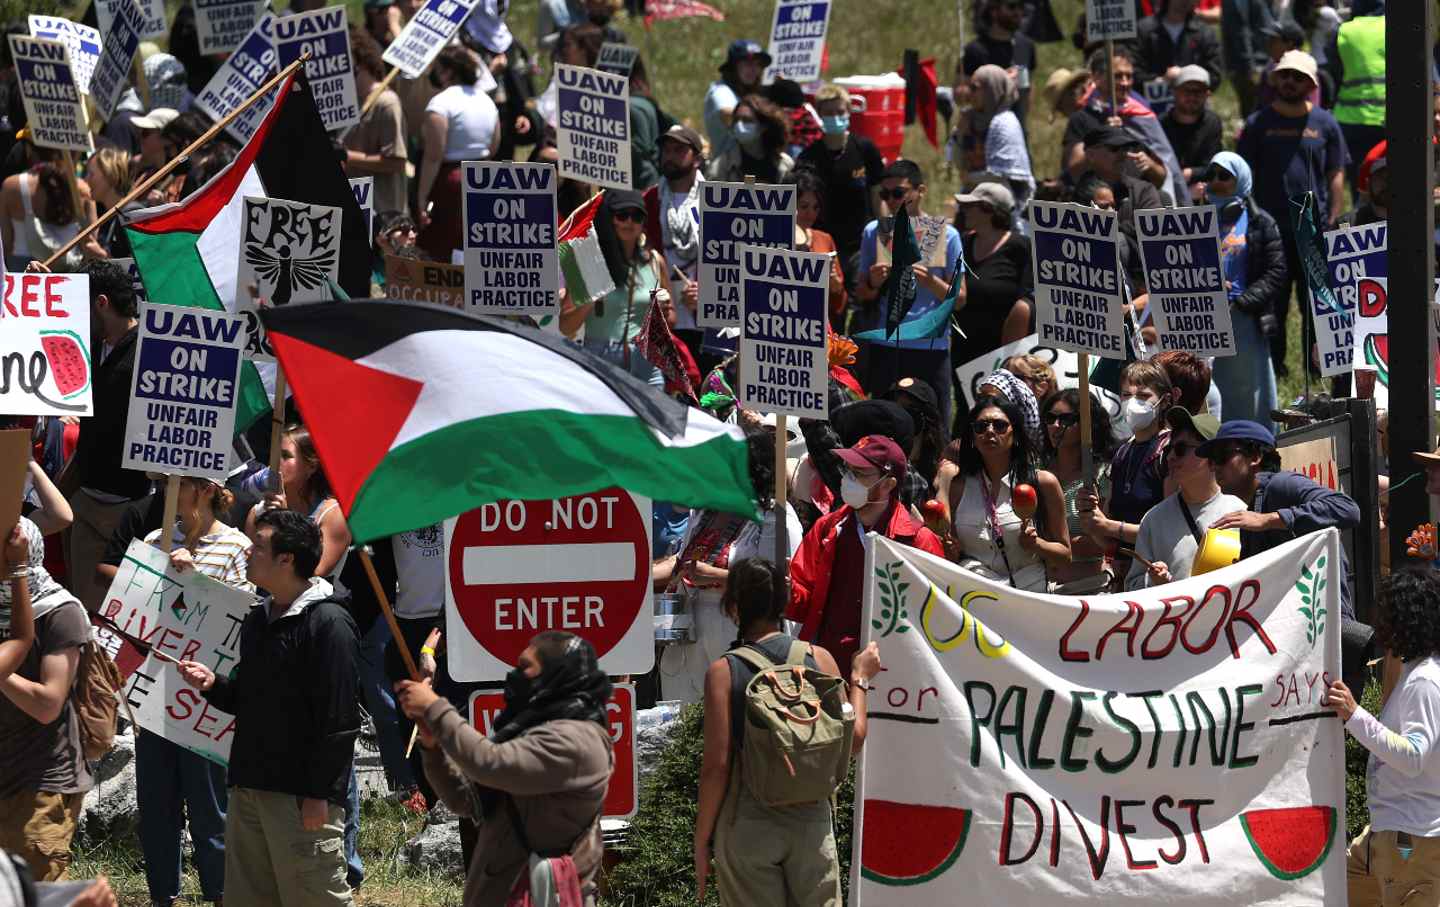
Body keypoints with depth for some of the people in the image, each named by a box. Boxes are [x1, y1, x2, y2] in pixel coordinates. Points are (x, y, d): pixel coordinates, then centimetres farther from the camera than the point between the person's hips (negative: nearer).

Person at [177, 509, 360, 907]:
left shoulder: (328, 622, -12)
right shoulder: (258, 620, 17)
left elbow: (338, 717, -16)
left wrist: (319, 794, -19)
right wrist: (213, 684, 4)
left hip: (302, 797, -9)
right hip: (249, 786, 9)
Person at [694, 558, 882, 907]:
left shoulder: (725, 671, -7)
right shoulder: (818, 658, 1)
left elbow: (717, 764, -9)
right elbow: (853, 741, 7)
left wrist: (702, 841, -1)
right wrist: (860, 679, 24)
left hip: (748, 828, -2)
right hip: (812, 822, 2)